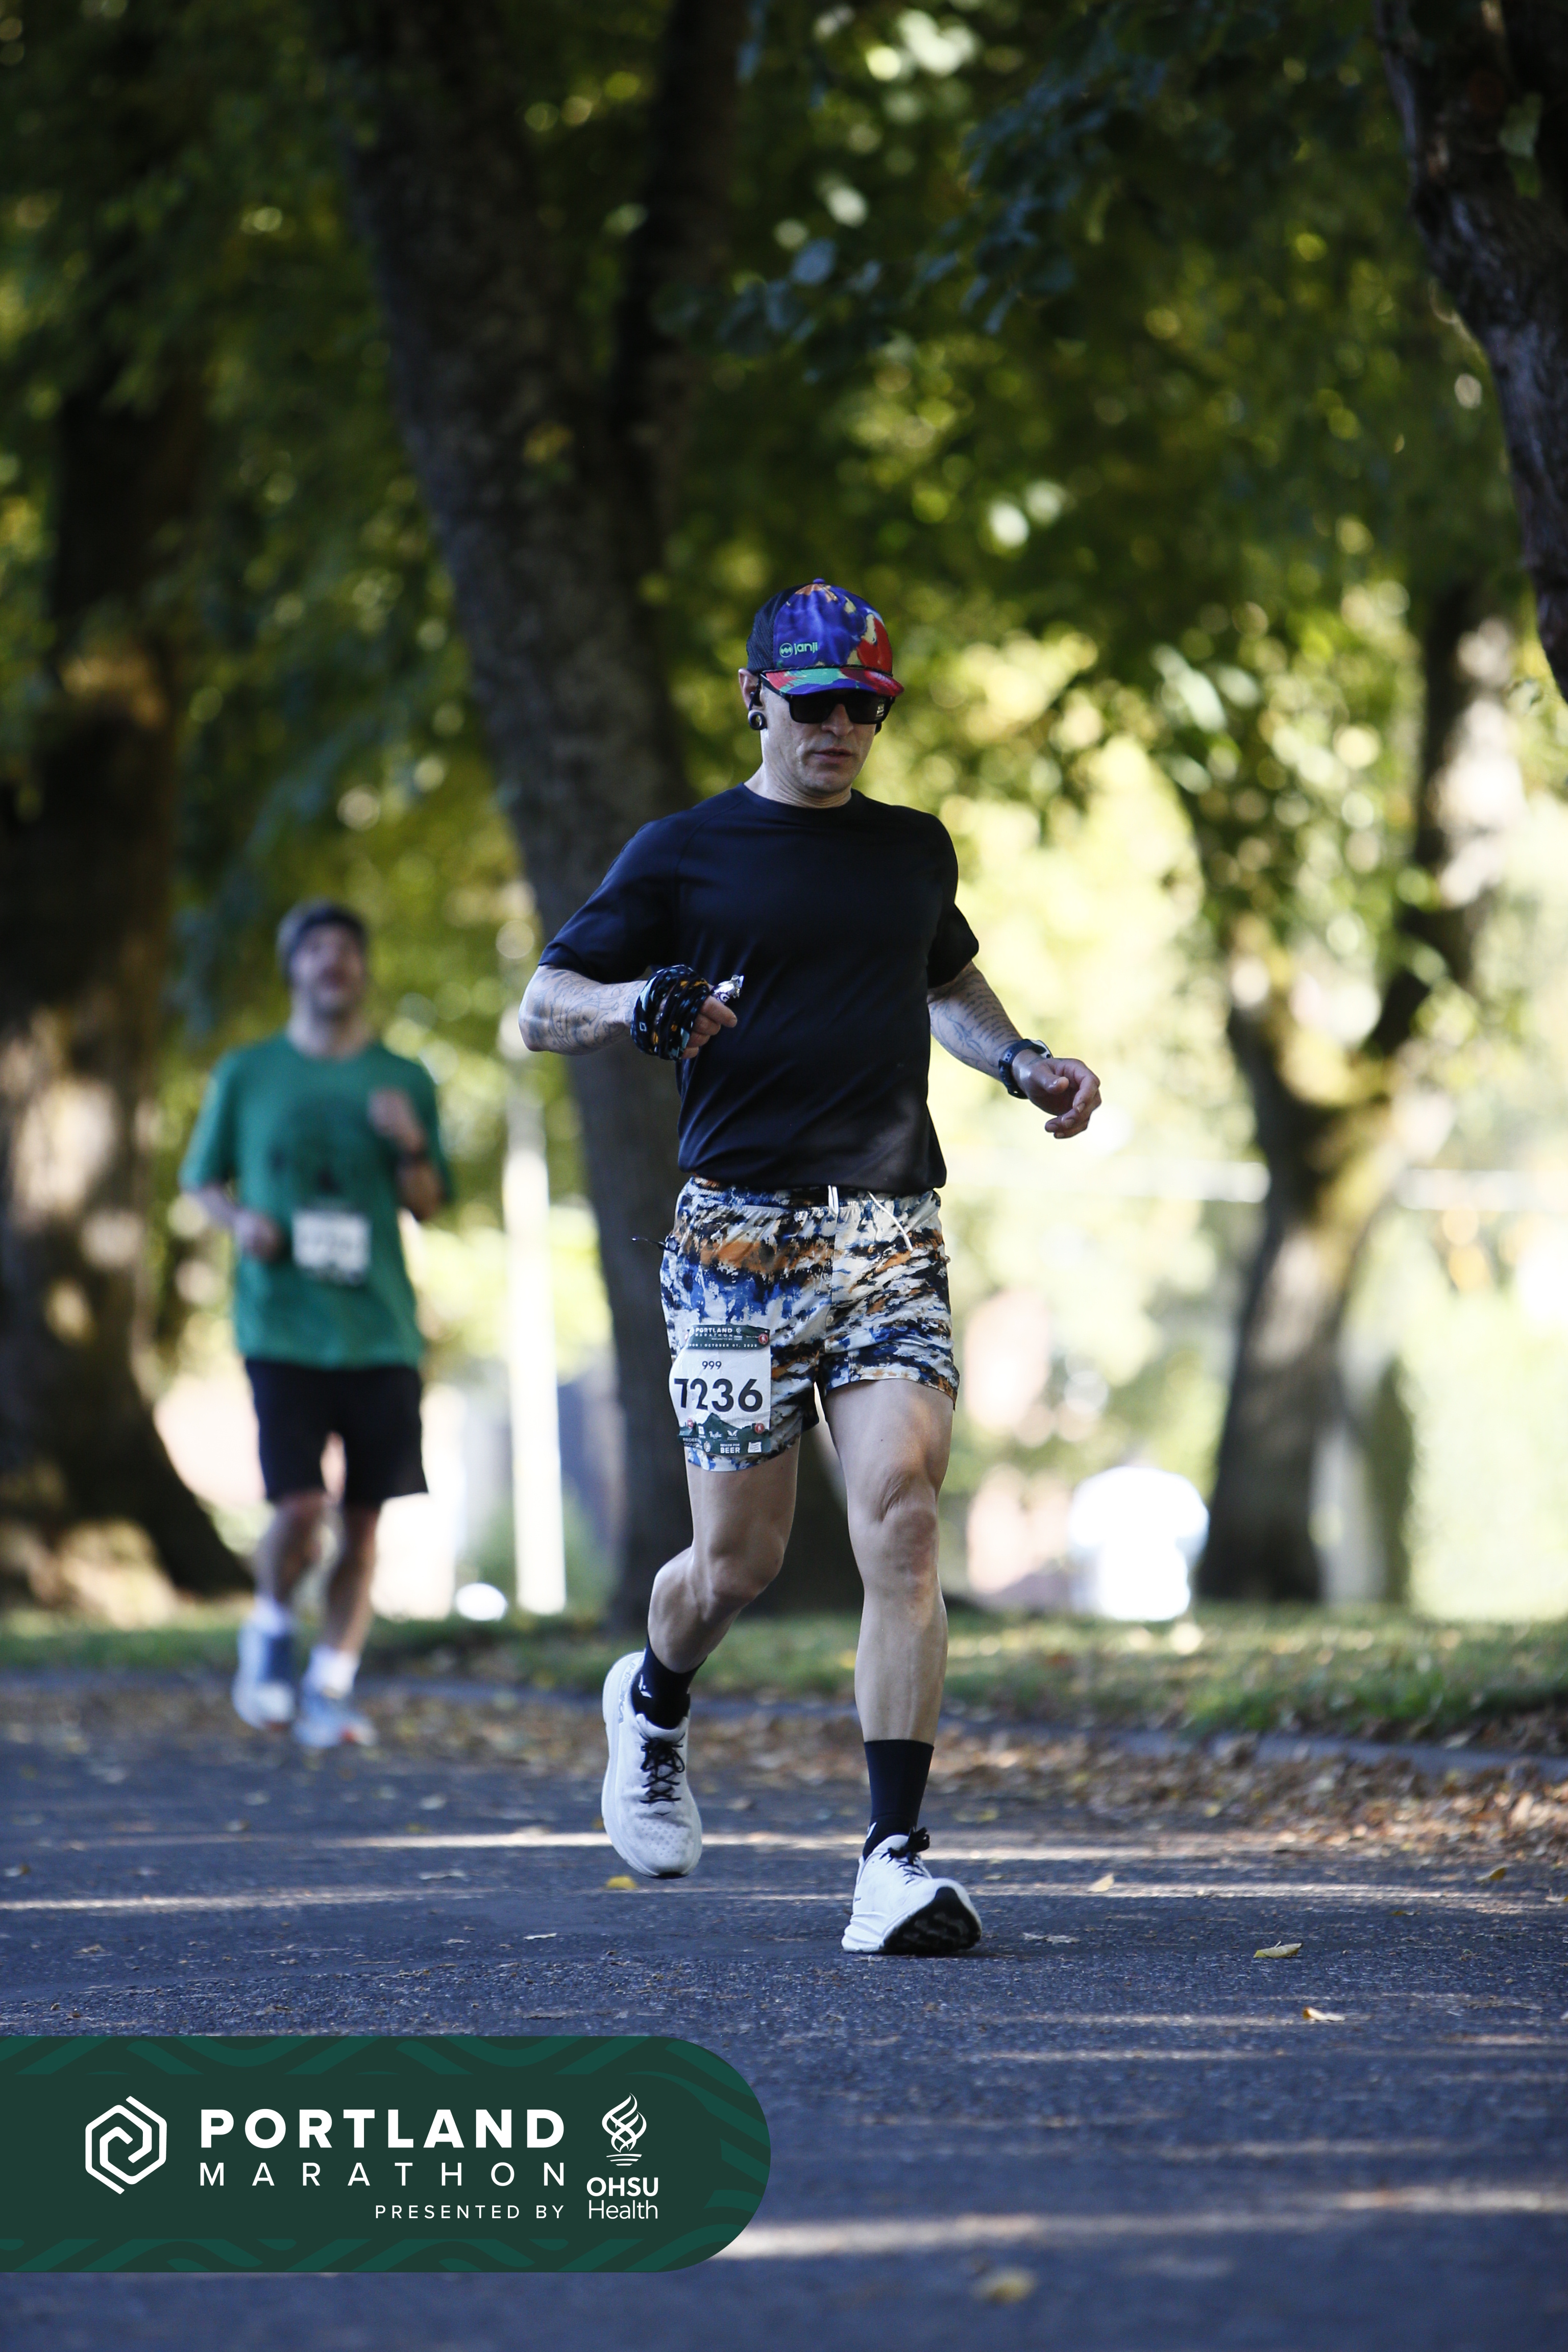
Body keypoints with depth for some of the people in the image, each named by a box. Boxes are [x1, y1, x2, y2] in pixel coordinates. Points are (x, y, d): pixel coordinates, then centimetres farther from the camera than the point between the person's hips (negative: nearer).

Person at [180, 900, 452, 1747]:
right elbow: (202, 1178, 14)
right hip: (283, 1326, -2)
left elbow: (429, 1204, 11)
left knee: (363, 1519, 1)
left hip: (379, 1329, 2)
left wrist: (411, 1148, -10)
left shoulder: (404, 1082, 10)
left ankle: (331, 1688, 12)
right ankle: (270, 1630, 16)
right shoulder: (247, 1074, 6)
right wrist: (240, 1218, -7)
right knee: (298, 1509, -13)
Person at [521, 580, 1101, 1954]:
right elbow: (543, 1009, 3)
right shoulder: (685, 855, 3)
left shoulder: (915, 851, 17)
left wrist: (1022, 1063, 18)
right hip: (741, 1232, -3)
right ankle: (653, 1709, 36)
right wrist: (643, 1004, -18)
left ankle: (896, 1856, -14)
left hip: (893, 1233, 3)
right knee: (742, 1561, 0)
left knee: (903, 1520, -14)